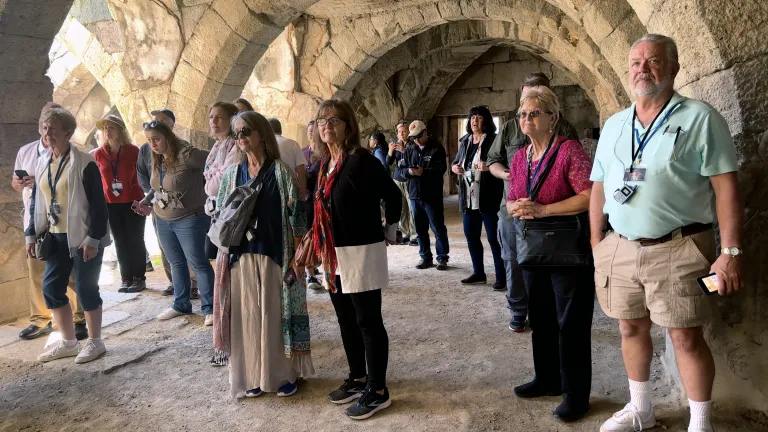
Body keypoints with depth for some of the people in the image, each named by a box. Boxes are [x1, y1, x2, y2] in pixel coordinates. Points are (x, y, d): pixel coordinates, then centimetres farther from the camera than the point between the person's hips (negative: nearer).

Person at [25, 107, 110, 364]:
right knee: (51, 287, 9)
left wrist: (93, 238, -18)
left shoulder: (84, 163, -12)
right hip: (56, 237, 7)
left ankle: (95, 342, 15)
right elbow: (36, 202, 14)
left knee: (85, 289, -1)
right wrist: (32, 234, 10)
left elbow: (98, 204, -14)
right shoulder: (42, 163, 8)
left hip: (83, 237, -7)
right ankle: (68, 342, 23)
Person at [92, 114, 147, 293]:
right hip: (111, 204, 3)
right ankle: (126, 278, 16)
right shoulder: (98, 154, 1)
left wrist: (144, 199, -4)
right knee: (120, 242, 8)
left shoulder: (133, 151, -6)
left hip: (133, 202, -3)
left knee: (135, 240, 3)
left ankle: (139, 278, 11)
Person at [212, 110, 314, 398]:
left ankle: (286, 373, 19)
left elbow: (295, 214, -6)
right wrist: (222, 257, 4)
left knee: (277, 314, 4)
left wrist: (297, 255, -10)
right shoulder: (232, 174, 9)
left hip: (274, 256, -4)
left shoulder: (280, 172, -4)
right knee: (248, 317, 8)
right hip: (241, 256, 4)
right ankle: (254, 375, 22)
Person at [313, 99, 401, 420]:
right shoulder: (325, 164, 10)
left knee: (368, 322, 1)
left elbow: (393, 195, -13)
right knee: (346, 320, 18)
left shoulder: (361, 160, -16)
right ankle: (358, 378, 35)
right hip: (334, 254, 9)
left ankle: (378, 391, 14)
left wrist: (390, 231, -3)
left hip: (362, 252, -9)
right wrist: (315, 242, 12)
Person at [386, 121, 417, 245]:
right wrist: (390, 151, -13)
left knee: (412, 208, -8)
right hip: (397, 180, 4)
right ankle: (405, 235, 9)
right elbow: (389, 163, 4)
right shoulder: (395, 144, 10)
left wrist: (404, 150, -25)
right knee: (401, 208, 3)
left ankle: (414, 236, -6)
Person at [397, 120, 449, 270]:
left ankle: (442, 258, 10)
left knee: (438, 228, 0)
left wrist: (423, 172, -24)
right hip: (414, 195, 5)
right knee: (420, 229, 11)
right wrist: (408, 171, -12)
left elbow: (441, 169, -13)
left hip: (432, 196, -5)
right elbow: (400, 169, 10)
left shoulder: (437, 148, -4)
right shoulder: (409, 150, 12)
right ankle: (425, 257, 22)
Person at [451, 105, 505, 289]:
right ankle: (478, 273, 27)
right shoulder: (464, 141, 14)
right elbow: (456, 161, 24)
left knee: (494, 237, -4)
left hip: (488, 197, -7)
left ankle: (501, 277, 5)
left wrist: (489, 166, -28)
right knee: (471, 235, 13)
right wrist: (455, 167, 2)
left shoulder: (494, 140, -6)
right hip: (468, 198, 7)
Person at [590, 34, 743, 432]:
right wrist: (596, 244, 8)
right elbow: (599, 188, 12)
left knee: (686, 337, 2)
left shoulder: (700, 119, -4)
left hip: (677, 250, -5)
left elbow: (726, 188, -8)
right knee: (631, 328, 14)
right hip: (620, 249, 5)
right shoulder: (613, 126, 11)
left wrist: (730, 253, -14)